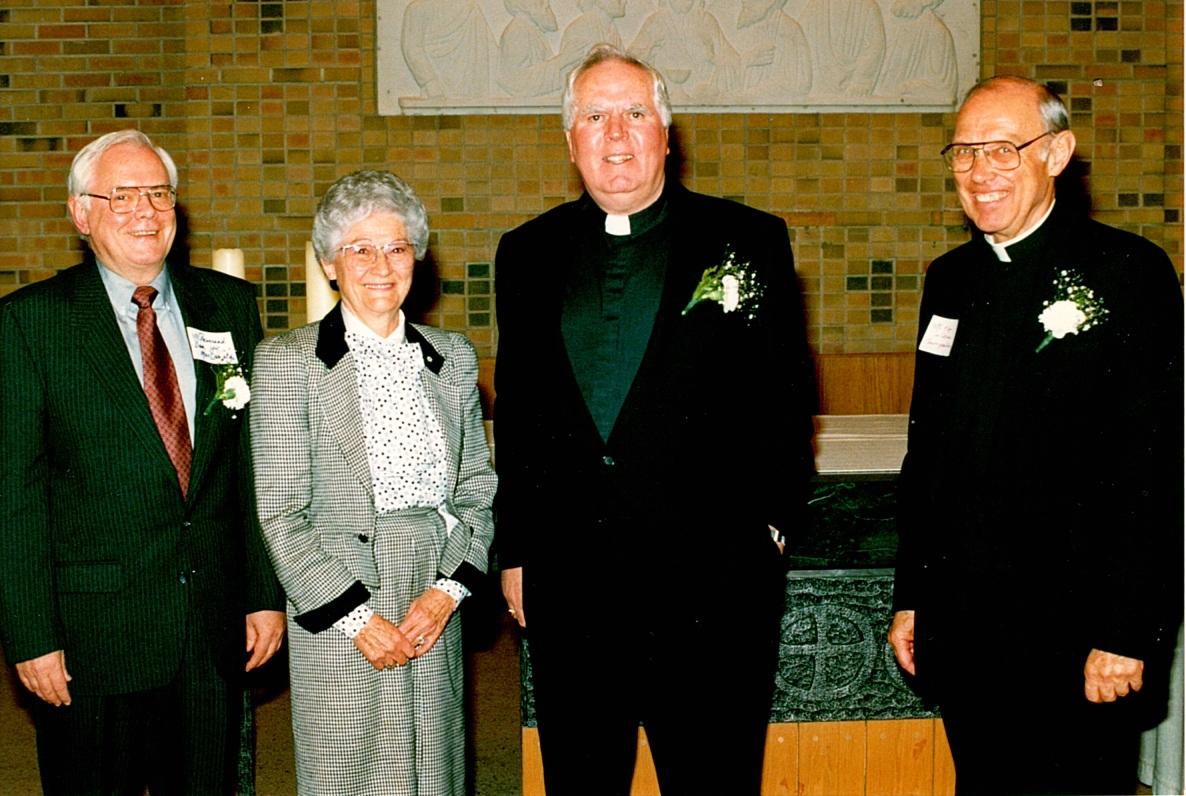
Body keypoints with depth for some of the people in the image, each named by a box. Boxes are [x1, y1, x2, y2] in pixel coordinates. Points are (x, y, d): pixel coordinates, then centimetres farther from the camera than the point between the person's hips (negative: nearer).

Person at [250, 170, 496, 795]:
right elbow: (281, 514, -7)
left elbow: (478, 484, 8)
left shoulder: (452, 357, 8)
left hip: (436, 609, 4)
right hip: (338, 617, -3)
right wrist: (357, 617, -11)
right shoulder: (287, 361, -5)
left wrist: (447, 588, -5)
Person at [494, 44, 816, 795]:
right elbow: (516, 412, 11)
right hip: (568, 586, 3)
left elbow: (785, 397, 2)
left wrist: (766, 526, -2)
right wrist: (516, 551, 10)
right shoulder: (528, 254, 8)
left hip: (713, 587, -2)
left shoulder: (748, 241, 0)